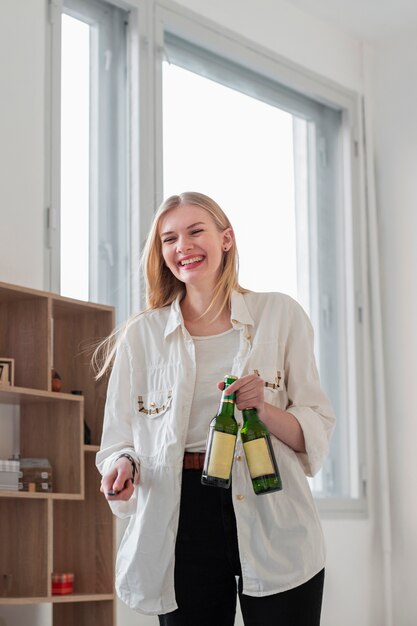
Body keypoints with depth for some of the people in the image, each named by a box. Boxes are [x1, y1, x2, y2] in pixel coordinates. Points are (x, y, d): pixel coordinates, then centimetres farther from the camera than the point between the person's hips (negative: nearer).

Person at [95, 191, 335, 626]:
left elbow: (318, 429, 3)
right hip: (181, 521, 1)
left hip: (275, 528, -1)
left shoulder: (280, 315, 4)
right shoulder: (141, 334, 6)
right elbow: (119, 439, 8)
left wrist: (264, 410, -16)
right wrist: (123, 467, -15)